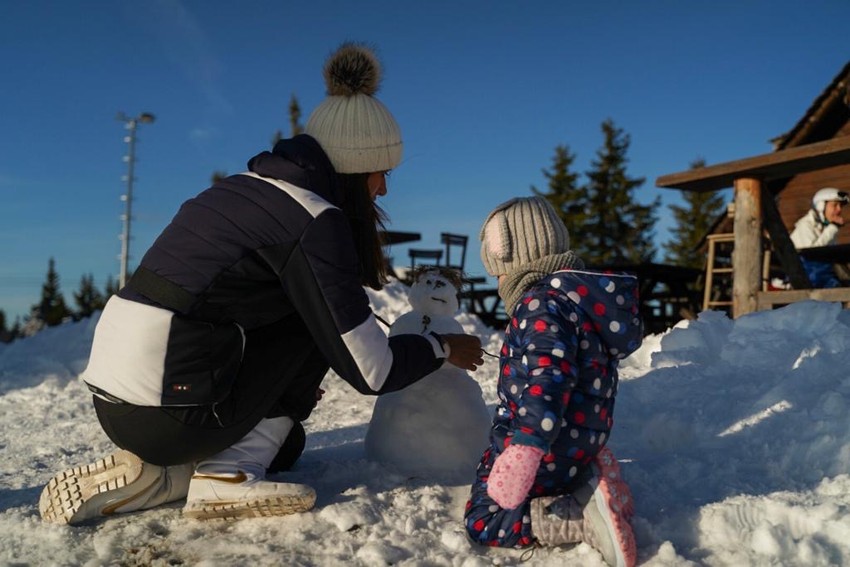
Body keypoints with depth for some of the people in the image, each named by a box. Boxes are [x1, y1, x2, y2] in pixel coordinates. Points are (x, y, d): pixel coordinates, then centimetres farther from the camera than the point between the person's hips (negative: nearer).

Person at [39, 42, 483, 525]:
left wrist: (288, 389, 29)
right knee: (318, 318, 3)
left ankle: (146, 476, 10)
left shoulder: (246, 188, 12)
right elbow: (369, 371, -12)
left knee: (285, 443, 27)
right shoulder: (314, 221, -14)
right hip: (169, 415, -9)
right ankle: (229, 475, 0)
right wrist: (443, 348, 7)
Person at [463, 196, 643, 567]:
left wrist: (526, 448, -45)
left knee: (482, 523, -5)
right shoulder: (576, 293, 13)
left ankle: (584, 518, -17)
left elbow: (548, 380, -35)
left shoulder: (541, 303, -20)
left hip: (547, 452, -10)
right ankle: (586, 487, 4)